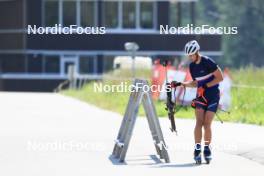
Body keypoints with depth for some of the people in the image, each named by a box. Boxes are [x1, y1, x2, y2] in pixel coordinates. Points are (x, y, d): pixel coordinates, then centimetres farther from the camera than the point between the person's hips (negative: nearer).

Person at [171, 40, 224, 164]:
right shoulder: (192, 66, 5)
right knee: (199, 123, -12)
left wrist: (205, 86, -20)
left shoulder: (208, 62, -14)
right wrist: (181, 84, 5)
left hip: (213, 96, -4)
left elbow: (220, 78, -14)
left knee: (207, 124, -8)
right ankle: (197, 149, -13)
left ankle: (207, 149, 7)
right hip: (201, 95, 4)